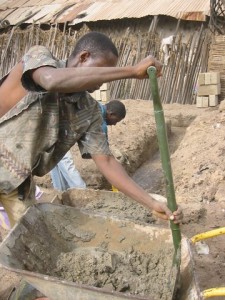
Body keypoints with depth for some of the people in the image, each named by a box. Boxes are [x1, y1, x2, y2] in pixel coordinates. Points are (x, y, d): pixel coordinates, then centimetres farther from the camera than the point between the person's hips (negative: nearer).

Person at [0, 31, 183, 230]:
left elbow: (106, 161, -8)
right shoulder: (39, 56, -18)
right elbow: (53, 81, -42)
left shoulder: (89, 111, -7)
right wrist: (132, 71, -42)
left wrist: (152, 203, -16)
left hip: (19, 177, 5)